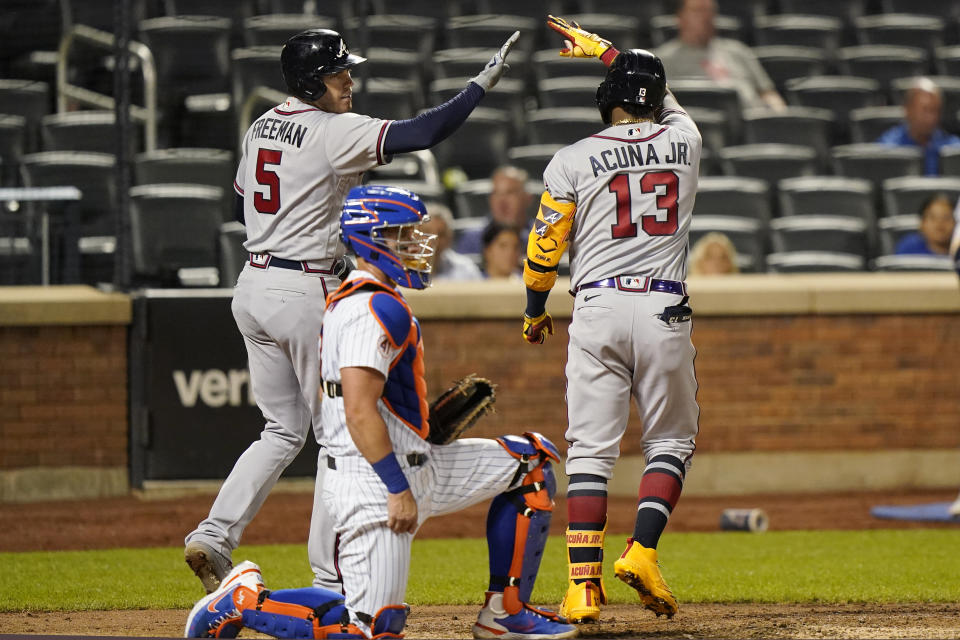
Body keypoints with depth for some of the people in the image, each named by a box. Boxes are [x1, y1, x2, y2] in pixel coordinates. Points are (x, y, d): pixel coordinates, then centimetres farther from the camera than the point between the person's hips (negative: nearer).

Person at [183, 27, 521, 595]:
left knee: (284, 430, 17)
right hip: (306, 293, -8)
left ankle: (215, 534, 2)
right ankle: (332, 579, 4)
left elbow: (242, 204, 22)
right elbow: (424, 132, -21)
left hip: (253, 289, 8)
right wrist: (483, 83, -13)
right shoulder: (335, 132, -15)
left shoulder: (262, 128, 10)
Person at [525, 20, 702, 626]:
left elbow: (544, 249, 3)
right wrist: (604, 50, 41)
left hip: (598, 308, -1)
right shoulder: (684, 141, 8)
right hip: (665, 311, 1)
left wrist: (535, 312, 19)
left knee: (590, 450, 1)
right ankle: (642, 553, -7)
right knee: (672, 442, 13)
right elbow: (661, 96, 31)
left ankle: (584, 584, -7)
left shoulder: (573, 160, 1)